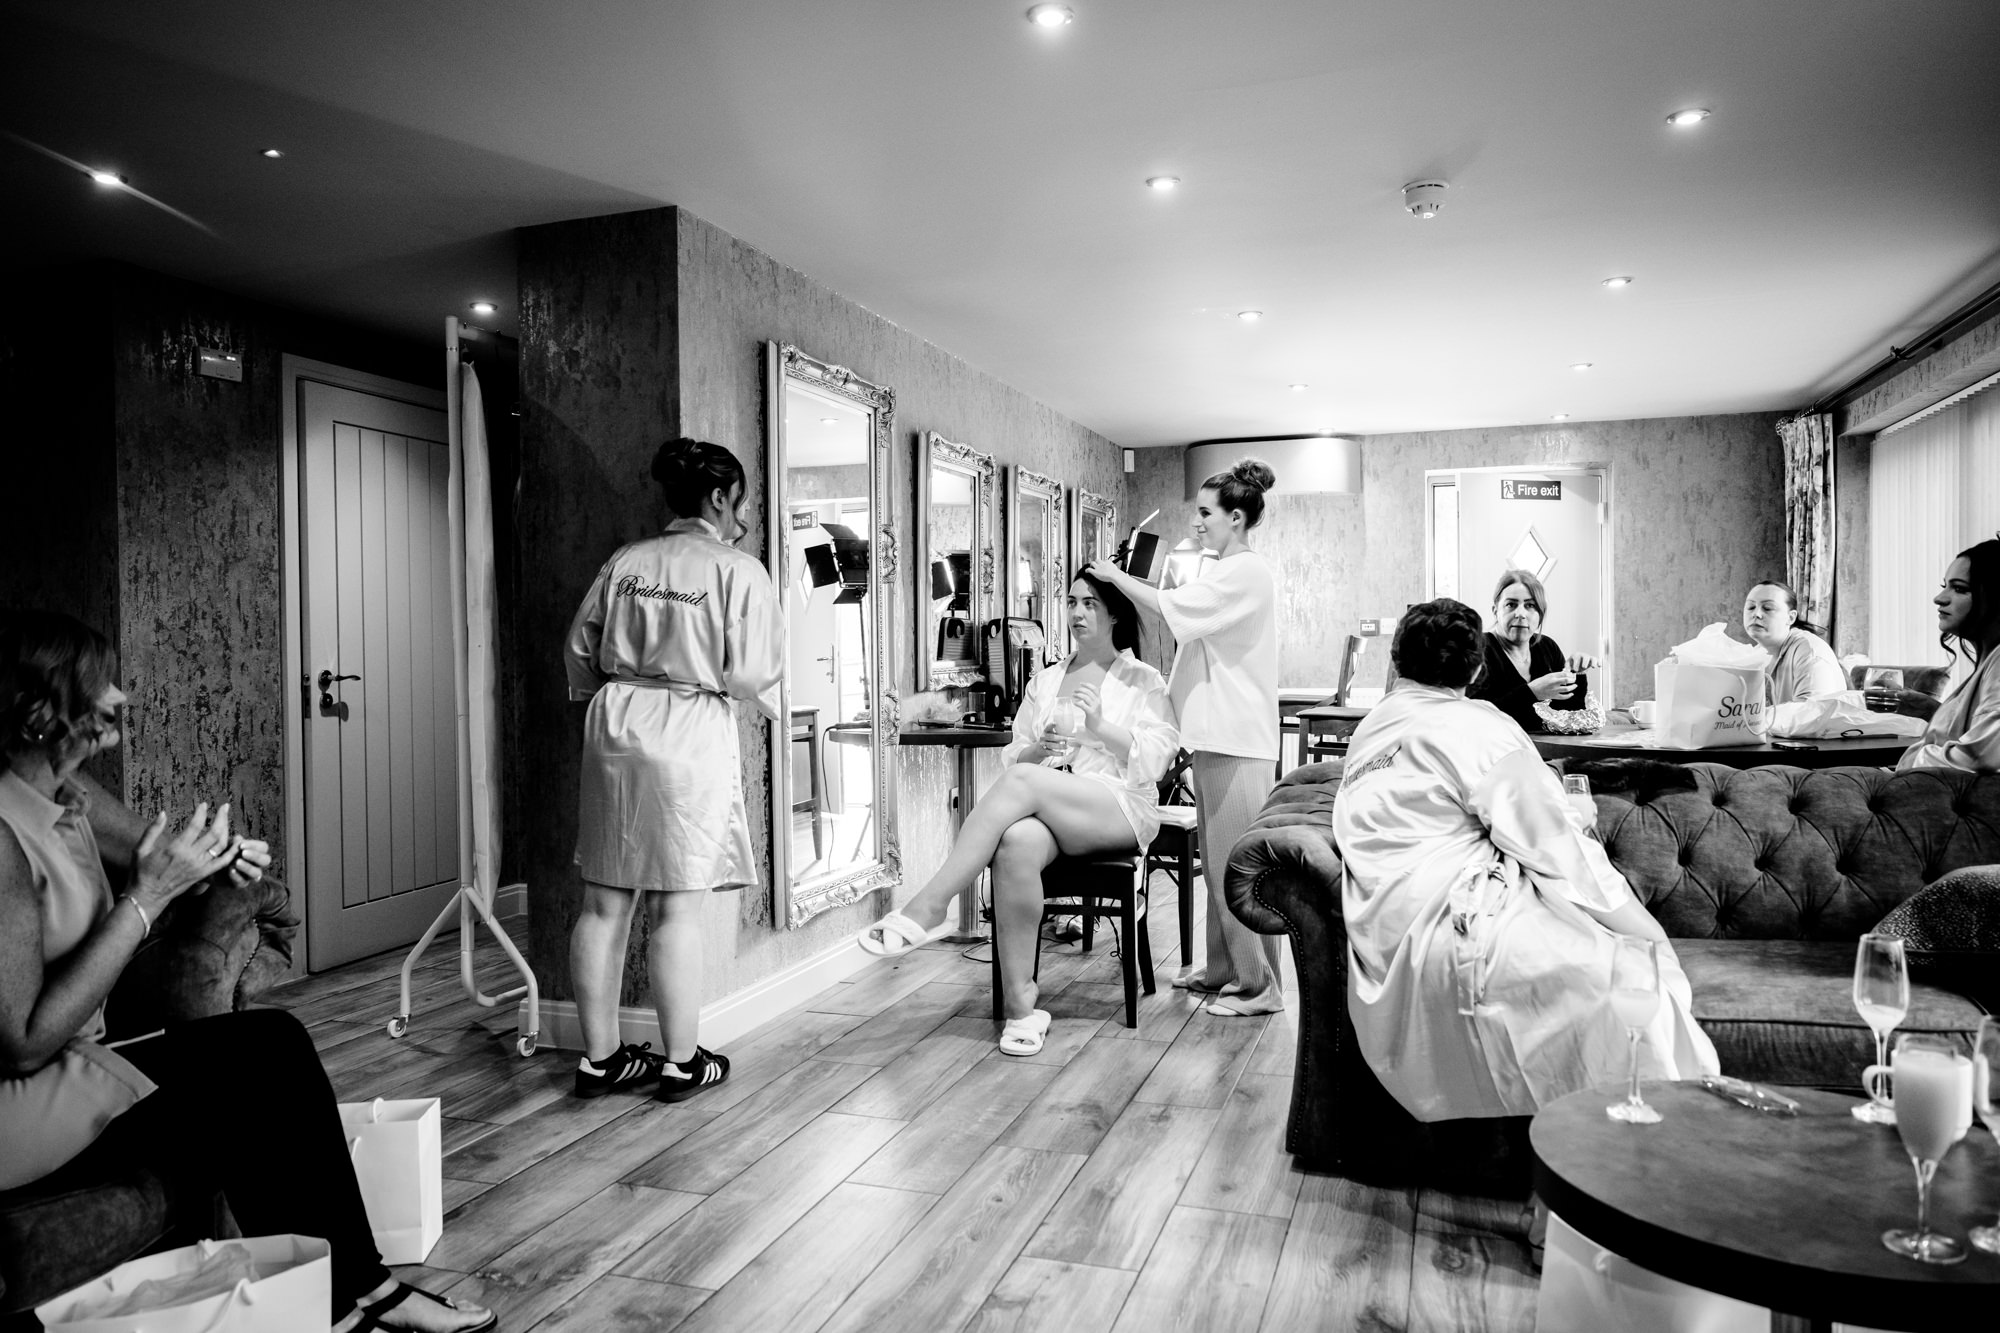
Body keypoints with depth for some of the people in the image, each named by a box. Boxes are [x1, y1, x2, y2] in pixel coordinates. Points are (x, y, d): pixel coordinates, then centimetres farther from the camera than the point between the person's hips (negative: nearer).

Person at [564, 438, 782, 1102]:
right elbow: (749, 677, -11)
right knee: (677, 908, 2)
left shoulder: (623, 562, 8)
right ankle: (683, 1062, 13)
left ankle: (600, 1057, 21)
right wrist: (768, 698, 11)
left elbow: (579, 653, 11)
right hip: (691, 735, -5)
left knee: (605, 901, 10)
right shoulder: (740, 571, -6)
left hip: (615, 730, 5)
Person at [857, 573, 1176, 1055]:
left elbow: (1156, 757, -1)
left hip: (1122, 808, -3)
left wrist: (1100, 727, -16)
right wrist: (1037, 750, -5)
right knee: (1017, 843, -36)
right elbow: (1012, 758, 18)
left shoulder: (1142, 680, 13)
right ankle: (1019, 1006, -31)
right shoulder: (1044, 681, 25)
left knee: (1022, 782, -34)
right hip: (1044, 811, 3)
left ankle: (927, 908, -36)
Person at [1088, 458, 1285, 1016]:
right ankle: (1224, 967, 24)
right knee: (1218, 859, 14)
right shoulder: (1226, 572, 20)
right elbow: (1186, 627, 16)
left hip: (1236, 739, -10)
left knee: (1239, 862, -5)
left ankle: (1258, 984, 3)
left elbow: (1175, 608, -20)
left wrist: (1117, 576, -9)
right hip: (1216, 734, 10)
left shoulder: (1246, 572, -12)